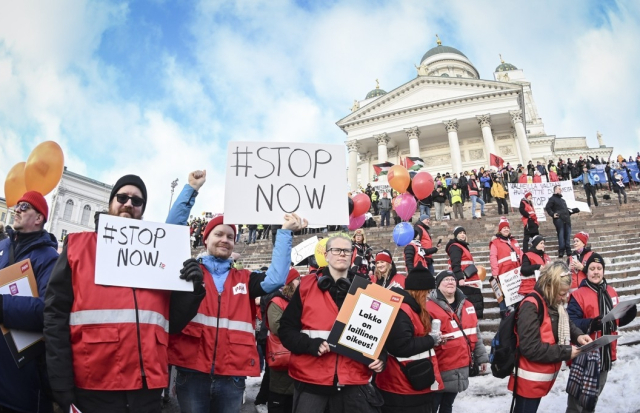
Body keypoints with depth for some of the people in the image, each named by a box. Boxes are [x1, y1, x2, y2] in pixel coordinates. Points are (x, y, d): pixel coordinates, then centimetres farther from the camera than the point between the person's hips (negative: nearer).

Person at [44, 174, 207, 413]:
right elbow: (56, 315, -2)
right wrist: (62, 386, -8)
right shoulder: (78, 245, 5)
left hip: (147, 387, 3)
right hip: (93, 388, -2)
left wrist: (194, 288, -8)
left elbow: (173, 323, 9)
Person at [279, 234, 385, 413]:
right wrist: (311, 344, -16)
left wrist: (380, 356, -3)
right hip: (311, 378, -2)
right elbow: (286, 328, -1)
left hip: (353, 380, 2)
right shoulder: (307, 285, 0)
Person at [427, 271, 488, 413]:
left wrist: (481, 357, 16)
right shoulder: (429, 308, -16)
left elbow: (475, 335, 15)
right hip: (440, 371, -6)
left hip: (461, 368, 6)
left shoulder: (467, 306, 6)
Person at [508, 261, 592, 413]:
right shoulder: (531, 305, -25)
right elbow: (530, 348, -28)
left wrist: (578, 336, -2)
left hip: (542, 378, 9)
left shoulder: (555, 303, 3)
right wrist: (565, 352, -19)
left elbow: (565, 324, 20)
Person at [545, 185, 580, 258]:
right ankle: (561, 252, -9)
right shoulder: (552, 198, 4)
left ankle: (568, 251, 9)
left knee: (567, 236, 5)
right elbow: (547, 208, -8)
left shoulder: (563, 200, 28)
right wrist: (552, 214, -16)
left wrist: (571, 211, 15)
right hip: (559, 220, -7)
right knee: (561, 236, -10)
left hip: (567, 220, 7)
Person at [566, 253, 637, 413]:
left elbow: (617, 320, 15)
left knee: (594, 395, 24)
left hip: (606, 354, 7)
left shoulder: (611, 292, 6)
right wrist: (591, 324, -36)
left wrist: (629, 314, -4)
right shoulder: (578, 295, -15)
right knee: (578, 398, 2)